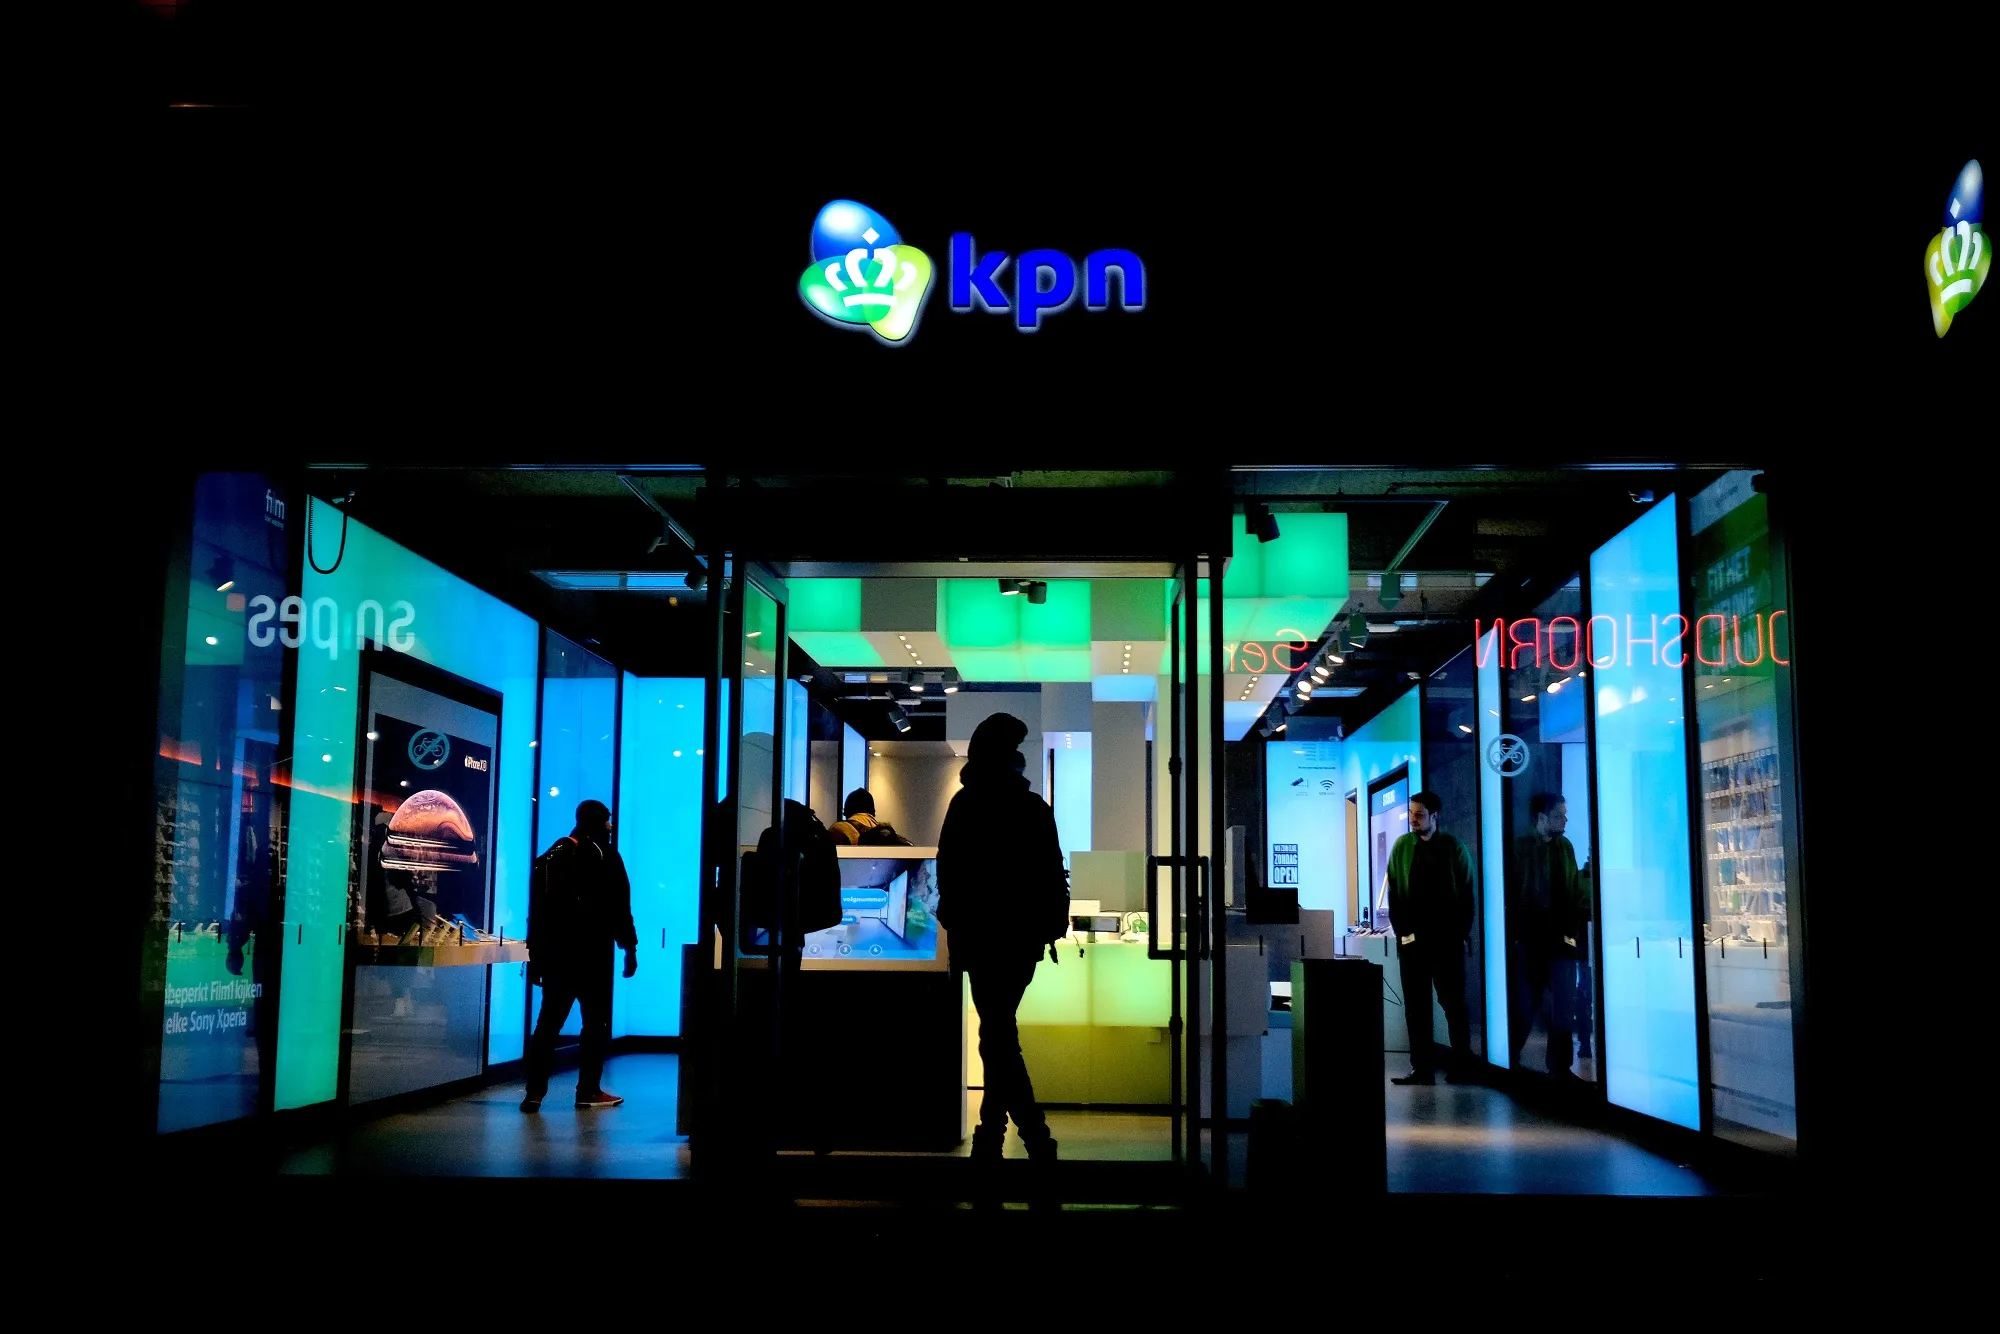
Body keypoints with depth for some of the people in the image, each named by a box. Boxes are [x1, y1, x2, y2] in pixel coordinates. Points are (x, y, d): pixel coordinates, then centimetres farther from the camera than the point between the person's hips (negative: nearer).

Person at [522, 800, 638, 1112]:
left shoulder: (549, 857, 13)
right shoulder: (605, 855, -3)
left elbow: (536, 910, 11)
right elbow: (619, 907, -7)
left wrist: (535, 955, 14)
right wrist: (630, 947, 1)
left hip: (554, 952, 5)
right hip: (593, 953, -5)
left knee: (548, 1021, 5)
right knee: (596, 1022, 4)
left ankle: (535, 1092, -2)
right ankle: (589, 1091, 3)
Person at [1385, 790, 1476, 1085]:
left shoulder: (1454, 848, 1)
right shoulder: (1402, 847, 6)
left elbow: (1467, 894, 1)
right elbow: (1394, 892, 6)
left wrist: (1462, 933, -5)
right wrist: (1401, 930, -2)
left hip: (1447, 939, -2)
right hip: (1412, 939, 2)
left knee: (1454, 1003, 3)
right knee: (1416, 1006, 2)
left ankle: (1462, 1067, 8)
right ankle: (1422, 1068, 6)